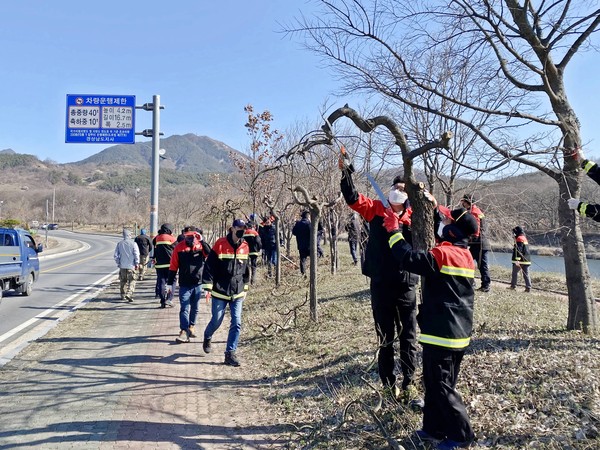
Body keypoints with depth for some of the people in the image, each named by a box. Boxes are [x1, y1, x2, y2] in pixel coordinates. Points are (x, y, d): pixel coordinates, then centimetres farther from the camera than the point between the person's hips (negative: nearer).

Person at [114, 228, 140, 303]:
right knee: (132, 281, 1)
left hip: (122, 266, 4)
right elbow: (136, 255, -9)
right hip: (131, 266, -4)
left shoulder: (119, 243, 2)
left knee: (123, 281, 16)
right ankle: (129, 294, -15)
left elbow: (116, 255, 4)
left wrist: (118, 263, 16)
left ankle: (123, 295, 23)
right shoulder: (133, 243, -8)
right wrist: (137, 264, 0)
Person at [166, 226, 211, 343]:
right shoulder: (179, 247, -3)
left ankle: (192, 326, 31)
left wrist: (202, 241, -25)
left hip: (198, 284, 1)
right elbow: (173, 267, 0)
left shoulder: (201, 245, -1)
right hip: (184, 284, -1)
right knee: (184, 308, -6)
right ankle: (184, 331, -6)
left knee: (194, 308, 15)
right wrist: (170, 283, 0)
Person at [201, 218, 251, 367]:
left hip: (237, 294, 4)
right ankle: (207, 338, 39)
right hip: (220, 293, -3)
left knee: (236, 323, -3)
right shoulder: (220, 245, -10)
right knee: (216, 321, 7)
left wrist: (245, 288, 18)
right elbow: (209, 267, -9)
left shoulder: (245, 247, 4)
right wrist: (208, 287, -13)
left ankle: (230, 353, 7)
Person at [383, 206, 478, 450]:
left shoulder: (442, 254, -18)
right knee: (435, 381, 18)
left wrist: (394, 231, -11)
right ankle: (434, 428, 27)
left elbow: (410, 259, -22)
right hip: (459, 332, 9)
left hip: (441, 332, -9)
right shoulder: (466, 256, 10)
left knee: (441, 385, 3)